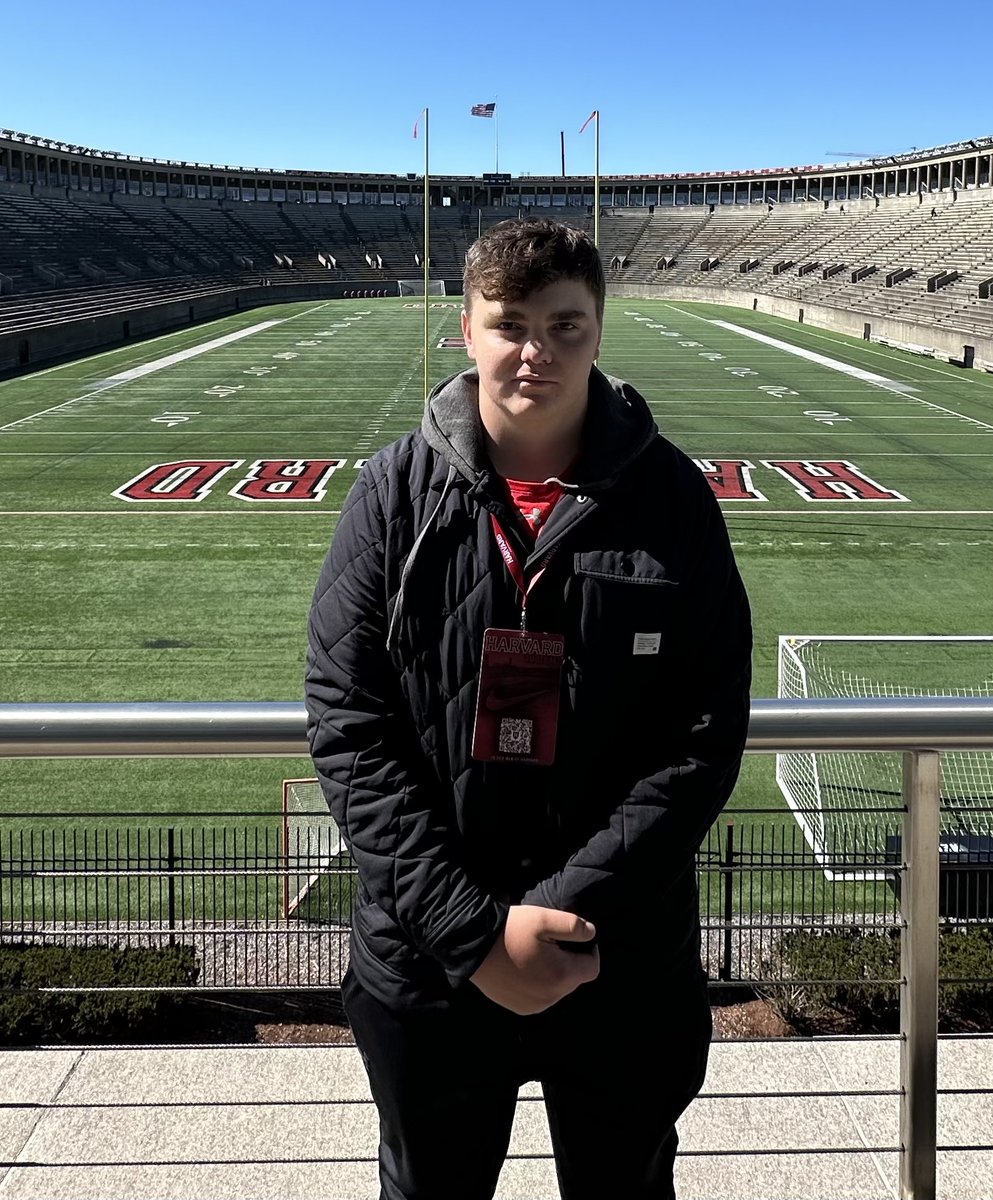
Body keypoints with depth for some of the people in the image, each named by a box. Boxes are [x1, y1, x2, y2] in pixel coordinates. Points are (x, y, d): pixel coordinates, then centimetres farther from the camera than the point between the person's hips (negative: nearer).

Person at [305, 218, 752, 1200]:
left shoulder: (669, 496, -6)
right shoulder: (396, 493, -5)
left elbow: (706, 735, -9)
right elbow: (345, 723, -9)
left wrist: (570, 906, -18)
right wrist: (473, 930, -16)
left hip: (629, 971, 0)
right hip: (425, 965, 0)